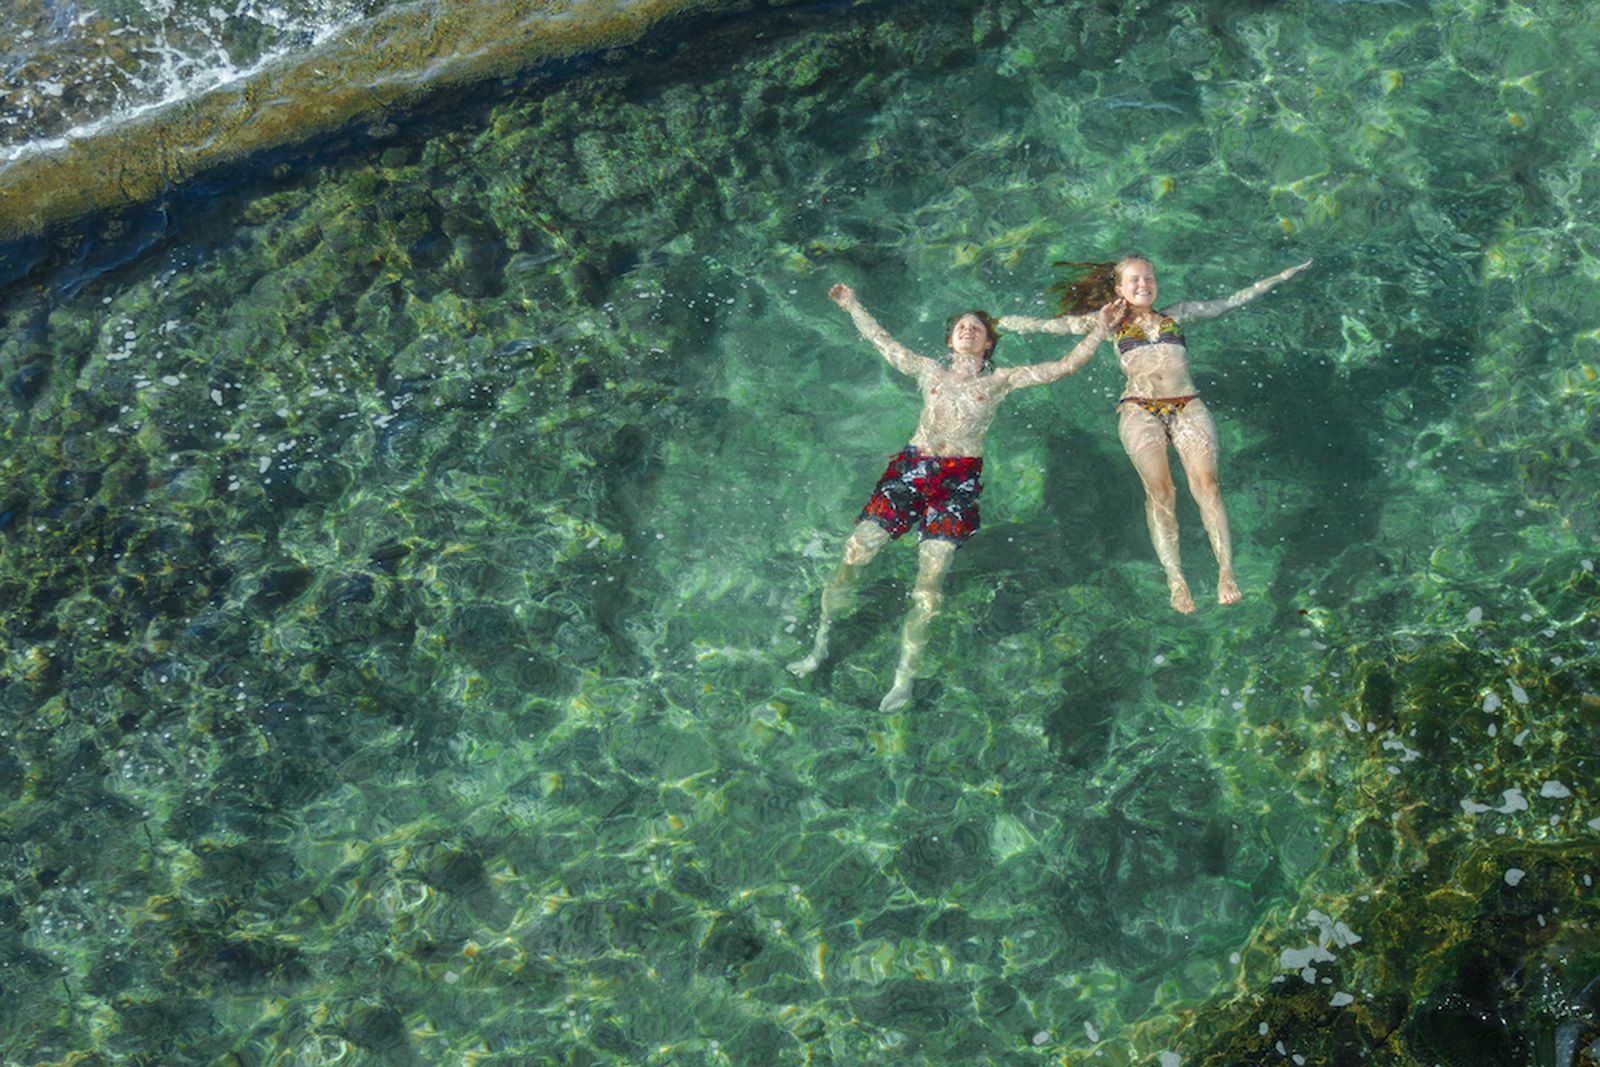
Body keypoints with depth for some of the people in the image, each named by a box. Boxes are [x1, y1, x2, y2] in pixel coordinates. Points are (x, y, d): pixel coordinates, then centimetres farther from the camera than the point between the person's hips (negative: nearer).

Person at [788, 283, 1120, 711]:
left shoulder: (1000, 380, 17)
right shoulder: (930, 371, 22)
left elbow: (1064, 366, 14)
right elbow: (882, 342, 31)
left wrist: (1100, 326, 10)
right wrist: (852, 304, 37)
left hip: (960, 479, -2)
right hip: (911, 467, 2)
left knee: (930, 573, -15)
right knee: (855, 553, -9)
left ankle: (905, 676, -7)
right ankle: (819, 647, 4)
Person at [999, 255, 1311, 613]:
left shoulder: (1177, 315, 26)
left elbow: (1231, 302, 32)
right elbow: (1043, 325, 21)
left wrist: (1281, 277, 33)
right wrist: (994, 322, 19)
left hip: (1188, 405, 2)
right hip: (1139, 409, -2)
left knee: (1206, 483, -20)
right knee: (1159, 489, -22)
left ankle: (1226, 571, -27)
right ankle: (1175, 578, -29)